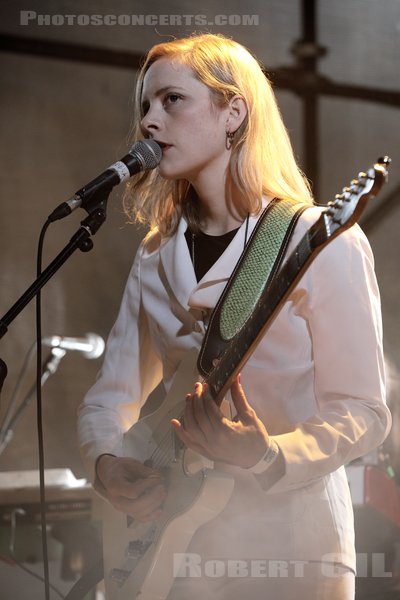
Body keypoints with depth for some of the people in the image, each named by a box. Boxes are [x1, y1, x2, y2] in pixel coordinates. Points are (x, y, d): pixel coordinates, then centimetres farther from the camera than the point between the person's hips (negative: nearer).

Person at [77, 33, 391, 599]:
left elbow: (362, 411, -10)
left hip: (291, 547, -5)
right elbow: (110, 396, 9)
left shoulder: (321, 244, -10)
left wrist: (266, 457, -26)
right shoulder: (156, 259, 7)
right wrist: (107, 462, -11)